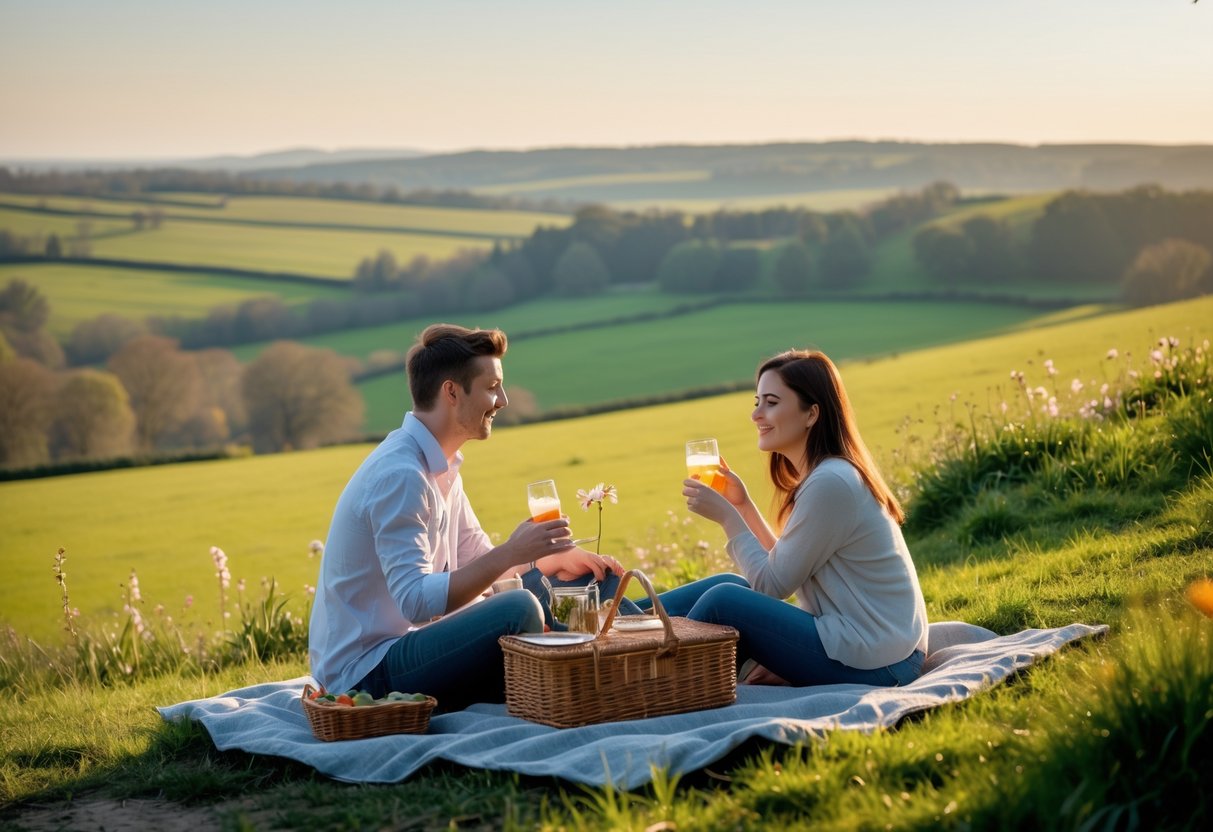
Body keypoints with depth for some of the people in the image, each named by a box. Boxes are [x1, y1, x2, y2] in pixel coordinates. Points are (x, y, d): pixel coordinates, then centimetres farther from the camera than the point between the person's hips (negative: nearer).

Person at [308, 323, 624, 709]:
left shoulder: (439, 466, 10)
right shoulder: (400, 475, -22)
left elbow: (479, 560, 18)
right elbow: (415, 601, -29)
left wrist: (561, 558, 3)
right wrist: (511, 553, -32)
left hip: (400, 644, 11)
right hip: (365, 674, -10)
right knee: (517, 609, -28)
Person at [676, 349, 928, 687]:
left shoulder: (829, 483, -19)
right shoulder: (823, 474, 11)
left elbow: (774, 584, -14)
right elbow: (784, 568, 13)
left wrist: (727, 516, -7)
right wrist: (742, 505, 7)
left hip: (873, 664, -10)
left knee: (723, 602, -12)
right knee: (728, 585, 10)